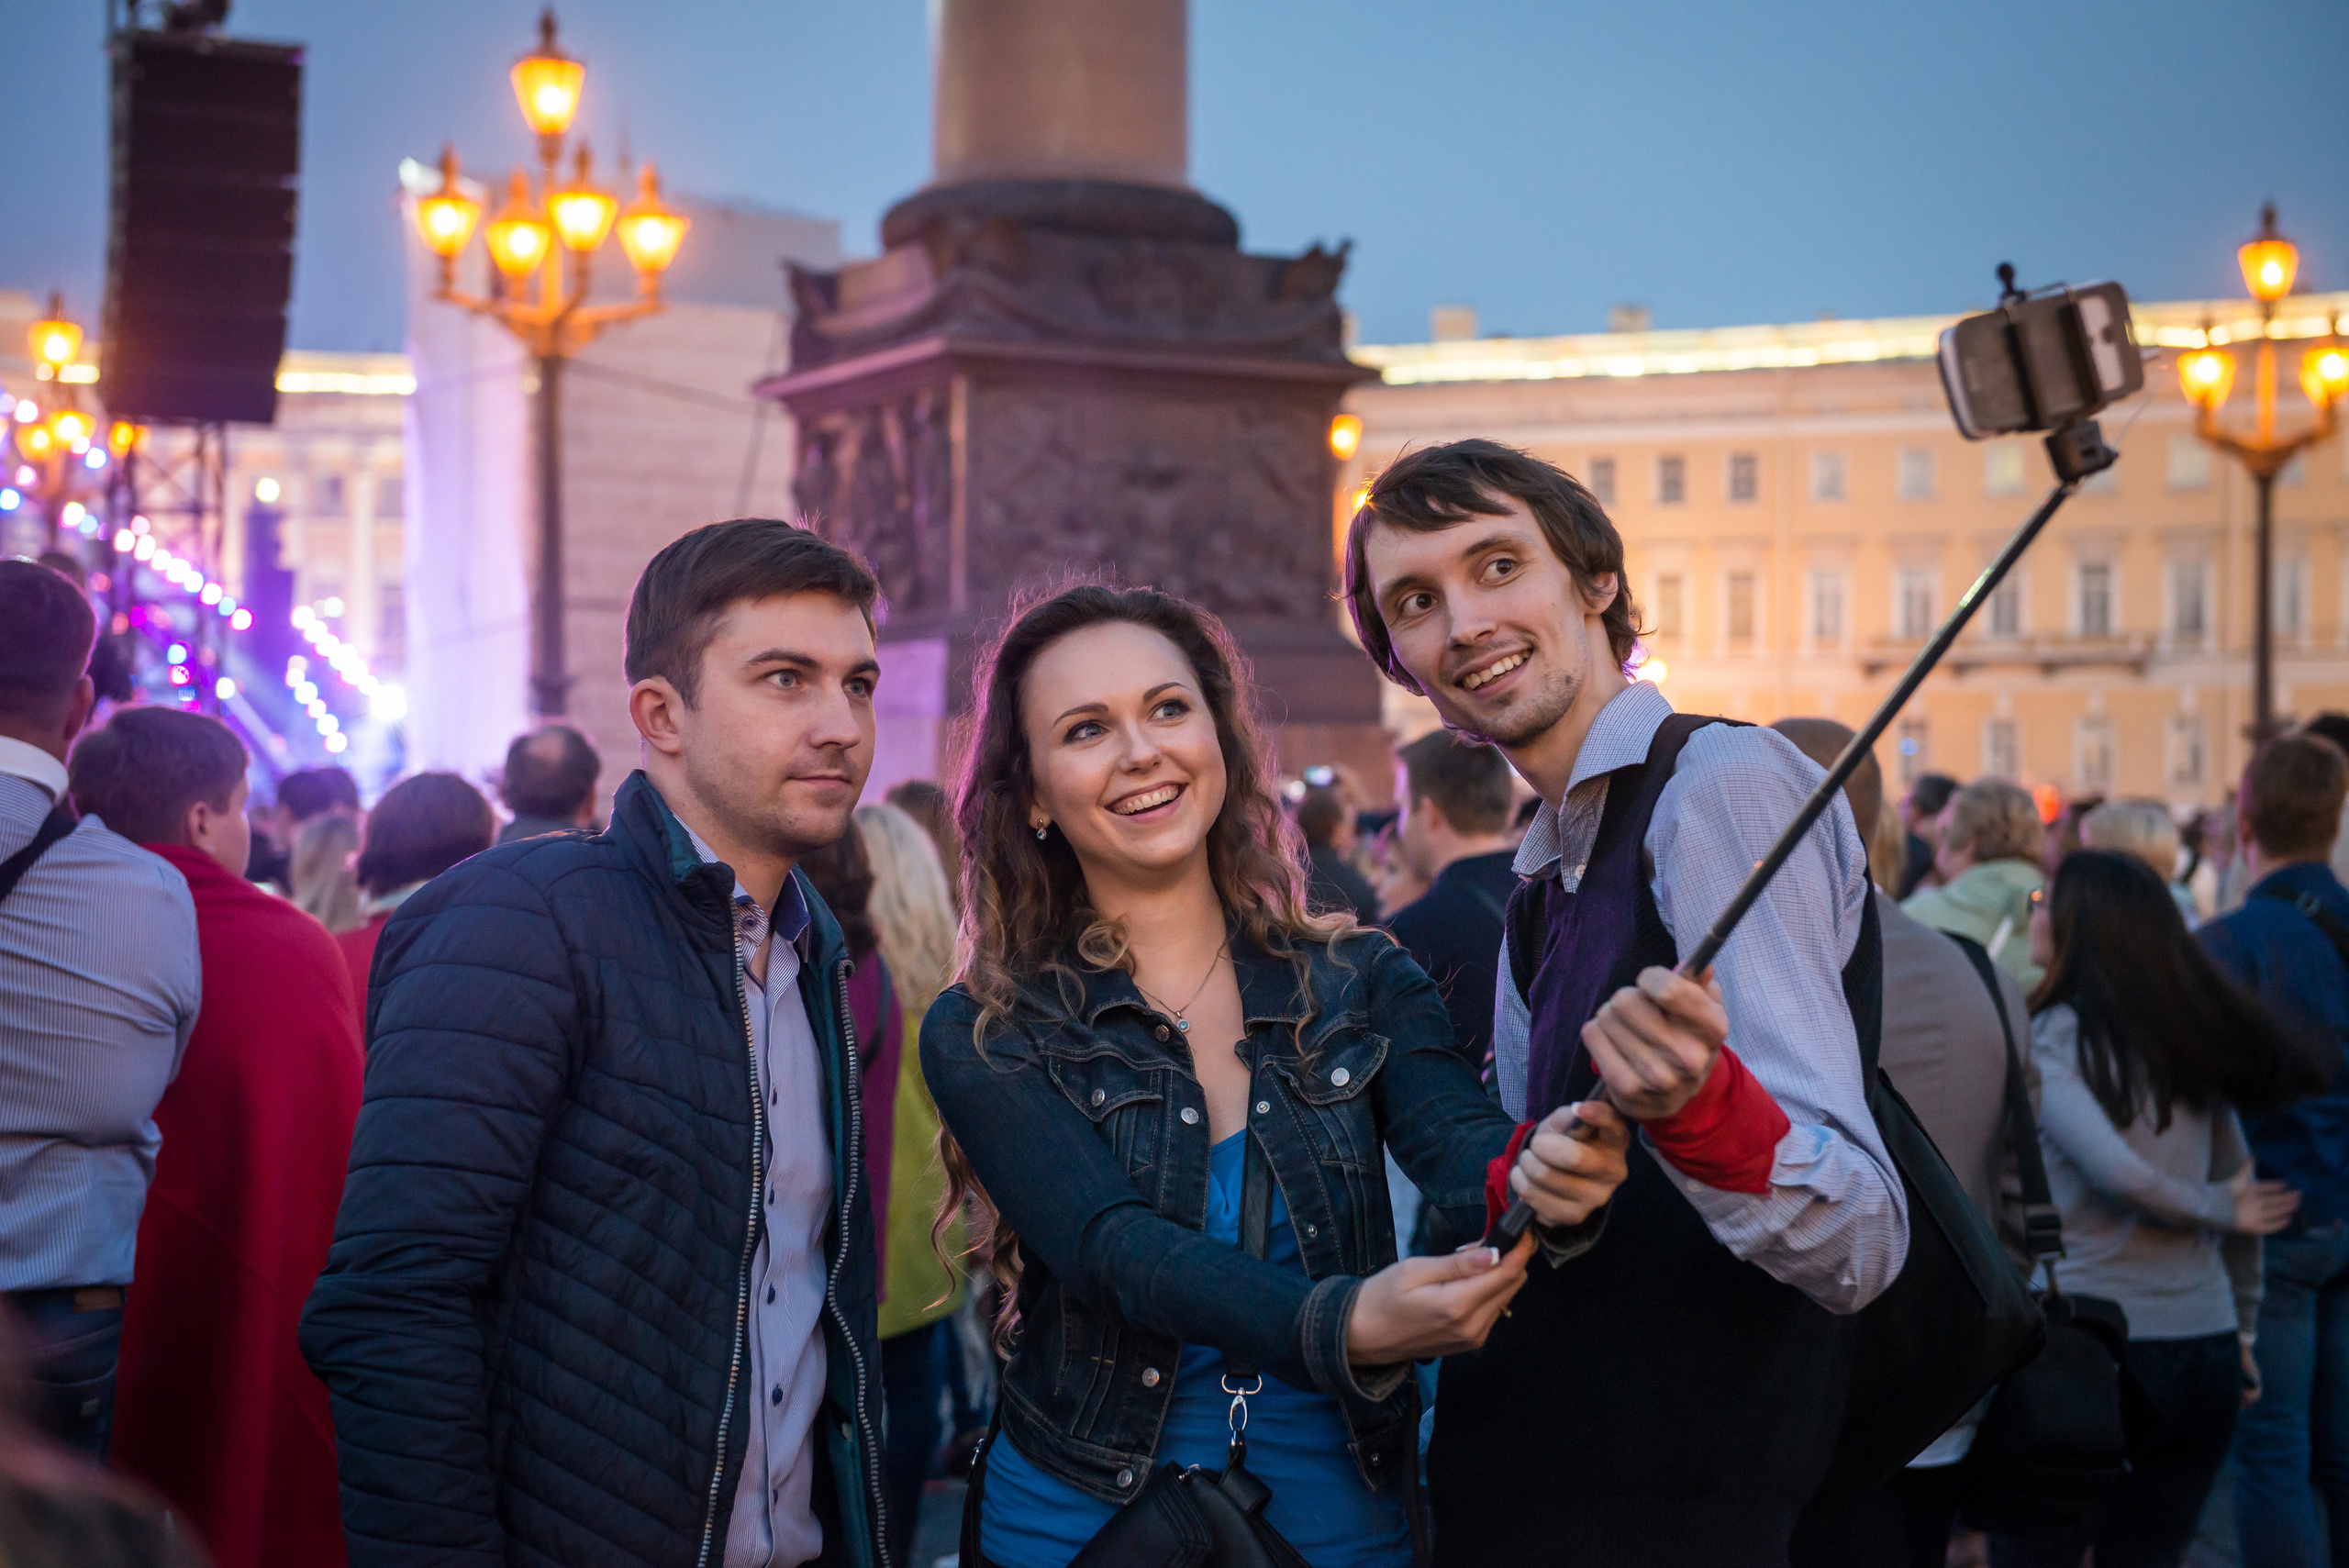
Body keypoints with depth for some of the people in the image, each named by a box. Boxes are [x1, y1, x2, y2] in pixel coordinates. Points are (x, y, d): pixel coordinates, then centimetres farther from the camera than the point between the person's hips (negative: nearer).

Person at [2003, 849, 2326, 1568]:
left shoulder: (2049, 1037, -10)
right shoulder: (2192, 1036, 7)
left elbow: (2117, 1171, -21)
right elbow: (2239, 1186, 13)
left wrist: (2217, 1209, -4)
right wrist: (2242, 1327, 20)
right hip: (2207, 1350, 6)